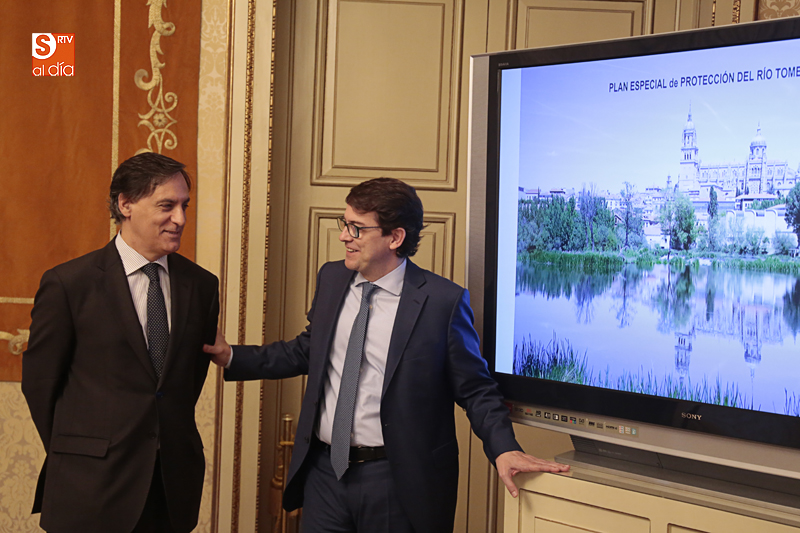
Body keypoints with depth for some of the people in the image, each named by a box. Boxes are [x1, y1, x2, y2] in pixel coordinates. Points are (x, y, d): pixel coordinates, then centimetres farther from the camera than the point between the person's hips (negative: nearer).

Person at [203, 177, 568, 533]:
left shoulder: (443, 300, -12)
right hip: (324, 470, 5)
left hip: (396, 481, -5)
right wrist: (231, 357, 13)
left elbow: (474, 389, -7)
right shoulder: (331, 279, 6)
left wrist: (504, 449, -20)